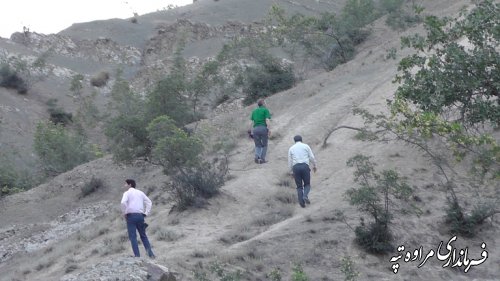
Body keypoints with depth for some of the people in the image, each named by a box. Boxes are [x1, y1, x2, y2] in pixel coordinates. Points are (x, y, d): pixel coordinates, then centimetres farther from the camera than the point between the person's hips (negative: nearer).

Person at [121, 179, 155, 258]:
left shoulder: (127, 193, 1)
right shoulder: (140, 192, 18)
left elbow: (123, 202, -17)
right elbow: (149, 202, 16)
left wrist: (124, 213, -7)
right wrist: (146, 213, 12)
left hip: (131, 215, -5)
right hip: (140, 215, 5)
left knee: (133, 237, -2)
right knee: (143, 235, 14)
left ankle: (137, 255, -10)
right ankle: (150, 254, 2)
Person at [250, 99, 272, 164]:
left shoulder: (254, 111, 16)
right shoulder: (265, 110, 2)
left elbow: (252, 122, 13)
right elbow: (267, 121, -9)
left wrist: (252, 131, 15)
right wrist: (269, 130, -9)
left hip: (256, 129, 4)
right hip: (263, 128, -4)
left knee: (258, 145, 12)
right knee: (264, 145, 12)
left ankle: (257, 157, -11)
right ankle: (262, 159, 7)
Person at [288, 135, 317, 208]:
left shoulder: (291, 148, 15)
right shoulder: (306, 146, 11)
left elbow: (290, 161, 14)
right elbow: (312, 157, 8)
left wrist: (291, 172, 20)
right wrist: (314, 166, 22)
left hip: (296, 167, 1)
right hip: (305, 166, -1)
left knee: (299, 186, 9)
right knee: (307, 184, 10)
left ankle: (301, 202, -2)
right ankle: (305, 196, -18)